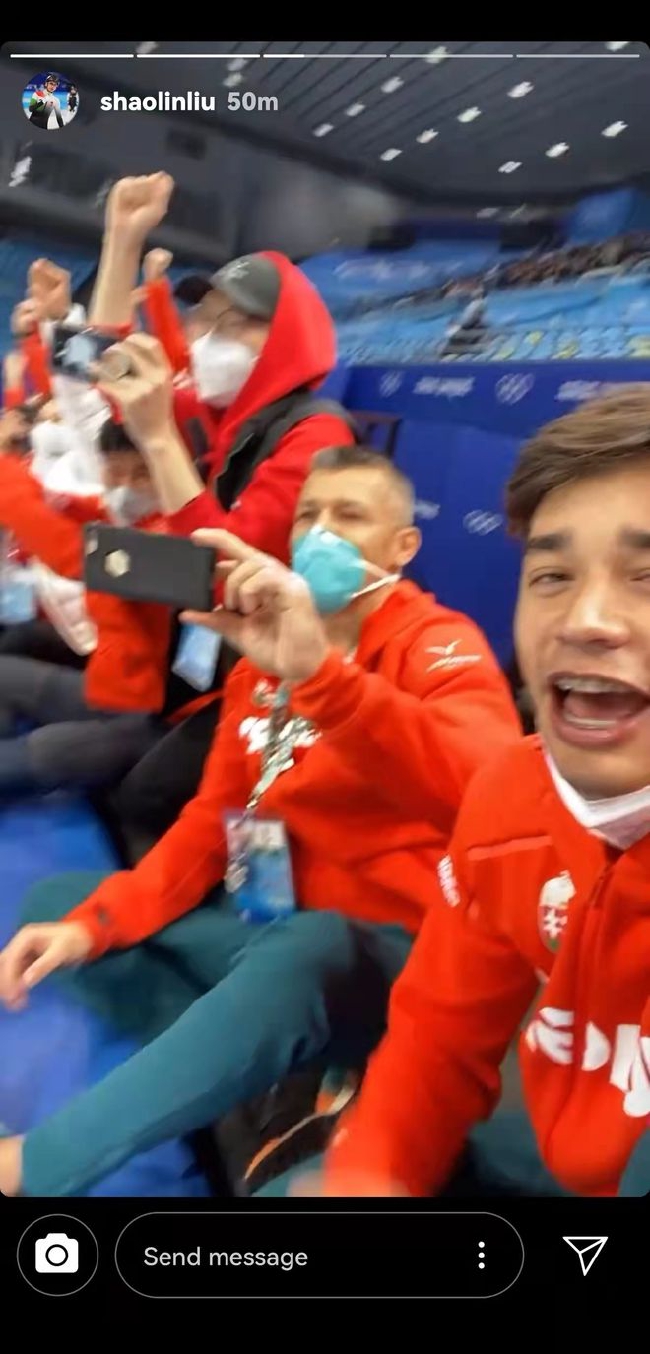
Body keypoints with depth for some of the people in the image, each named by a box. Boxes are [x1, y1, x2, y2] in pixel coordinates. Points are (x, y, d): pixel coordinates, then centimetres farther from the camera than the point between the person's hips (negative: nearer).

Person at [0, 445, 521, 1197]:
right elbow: (216, 816, 8)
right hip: (266, 918, 8)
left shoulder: (438, 644, -13)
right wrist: (93, 919, -7)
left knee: (293, 959, -39)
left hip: (384, 946, -7)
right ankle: (256, 1087, -12)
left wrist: (319, 671, -48)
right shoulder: (264, 650, 8)